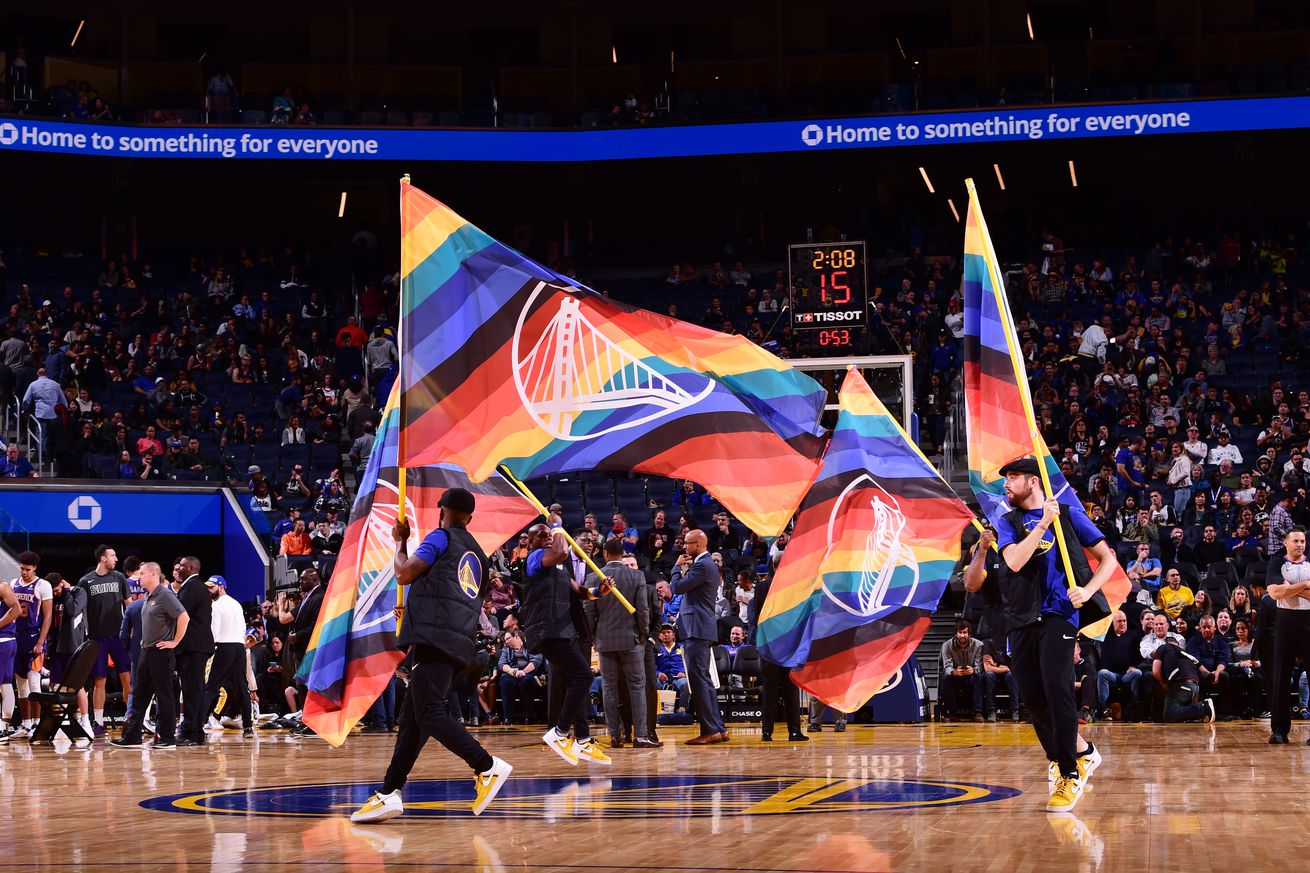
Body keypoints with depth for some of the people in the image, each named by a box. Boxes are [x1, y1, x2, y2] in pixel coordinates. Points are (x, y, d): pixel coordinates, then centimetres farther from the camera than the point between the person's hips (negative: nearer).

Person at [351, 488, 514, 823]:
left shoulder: (440, 537, 1)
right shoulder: (476, 553, 25)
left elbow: (404, 574, -4)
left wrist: (400, 542, 16)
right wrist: (412, 615, 45)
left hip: (436, 637, -9)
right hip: (460, 642, 9)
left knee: (429, 712, -15)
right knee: (412, 716, 8)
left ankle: (487, 767, -22)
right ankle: (390, 793, 6)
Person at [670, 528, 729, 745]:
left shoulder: (702, 565, -14)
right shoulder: (707, 564, 20)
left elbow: (677, 587, -16)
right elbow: (684, 588, 22)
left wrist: (678, 567, -1)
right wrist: (683, 569, 12)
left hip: (697, 630, -11)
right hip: (701, 630, 11)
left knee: (698, 679, -10)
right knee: (704, 680, 12)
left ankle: (710, 730, -11)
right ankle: (718, 729, 13)